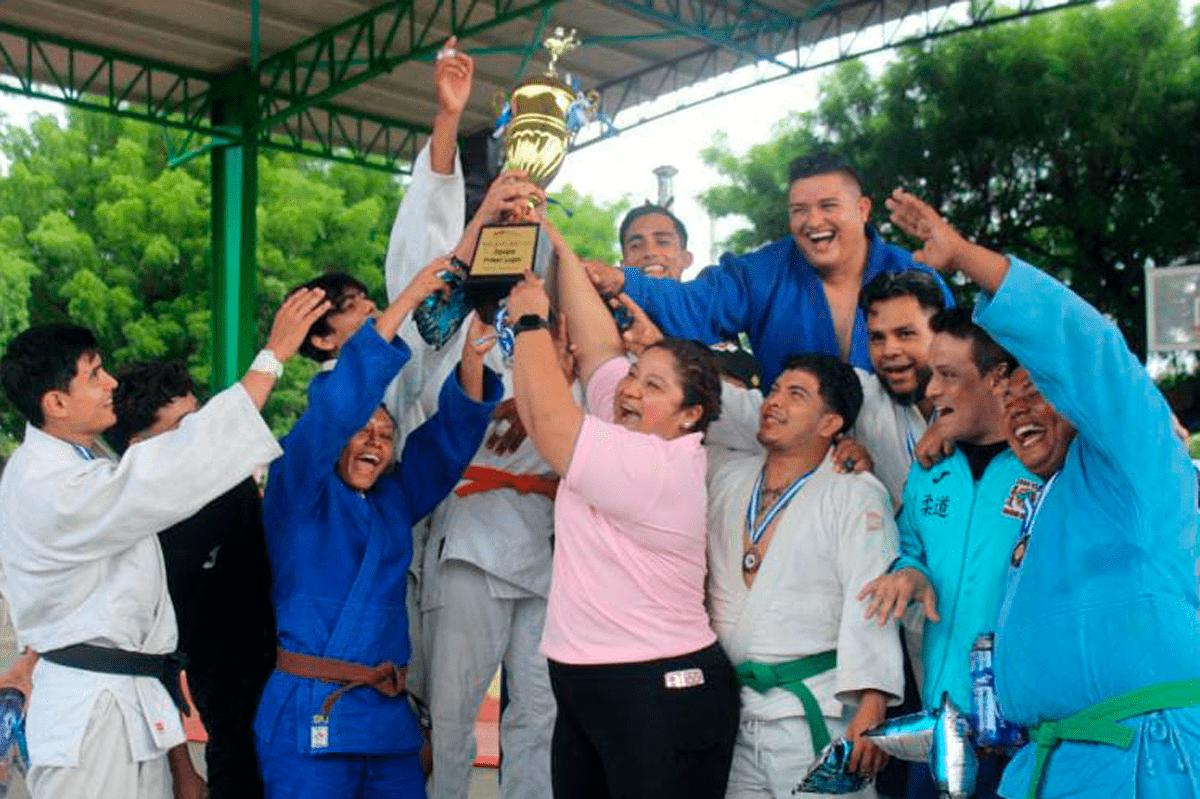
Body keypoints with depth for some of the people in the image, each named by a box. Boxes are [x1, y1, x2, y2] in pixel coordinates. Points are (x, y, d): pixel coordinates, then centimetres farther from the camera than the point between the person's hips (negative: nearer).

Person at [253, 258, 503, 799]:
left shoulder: (394, 500, 14)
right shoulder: (298, 491, -2)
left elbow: (448, 436, 8)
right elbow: (335, 404, -15)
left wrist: (472, 360, -11)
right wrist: (406, 300, -17)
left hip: (389, 714, 6)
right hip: (312, 714, -6)